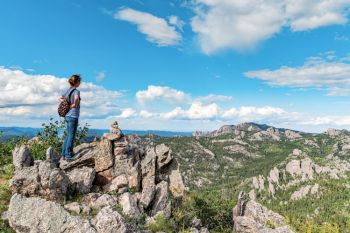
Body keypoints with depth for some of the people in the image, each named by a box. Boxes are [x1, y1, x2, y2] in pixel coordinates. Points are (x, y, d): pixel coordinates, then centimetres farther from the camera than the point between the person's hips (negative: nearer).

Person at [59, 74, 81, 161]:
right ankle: (68, 155, 4)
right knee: (71, 136, -1)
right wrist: (74, 105, -18)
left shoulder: (68, 91, 13)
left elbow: (60, 98, 25)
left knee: (68, 135, 16)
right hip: (73, 116, -8)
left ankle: (64, 154, 22)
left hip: (68, 116, 9)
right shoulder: (76, 91, -13)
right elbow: (76, 98, -36)